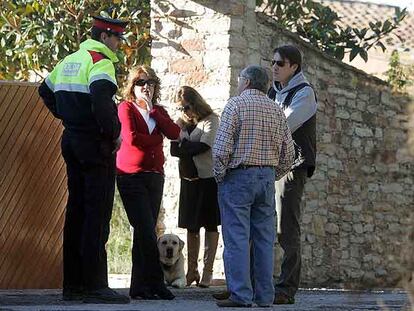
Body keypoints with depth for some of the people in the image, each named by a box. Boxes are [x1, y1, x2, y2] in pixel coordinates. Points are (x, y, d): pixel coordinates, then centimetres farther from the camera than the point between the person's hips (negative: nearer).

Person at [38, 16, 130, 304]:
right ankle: (95, 286, -10)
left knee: (76, 212, 11)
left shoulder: (69, 61, 16)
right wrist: (114, 133, -16)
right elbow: (101, 100, -28)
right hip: (96, 146, -9)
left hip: (72, 141, 9)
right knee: (97, 215, -8)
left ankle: (72, 285, 13)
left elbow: (45, 91, 27)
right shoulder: (100, 62, -12)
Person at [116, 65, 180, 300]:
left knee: (144, 232, 5)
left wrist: (152, 110, -3)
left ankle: (140, 287, 7)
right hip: (132, 177, -5)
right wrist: (156, 140, -1)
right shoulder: (126, 108, 1)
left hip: (155, 176, 5)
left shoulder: (158, 111, 17)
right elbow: (131, 138, -15)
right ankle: (156, 283, -9)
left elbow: (174, 133, -1)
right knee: (147, 231, -11)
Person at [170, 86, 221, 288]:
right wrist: (191, 147, -12)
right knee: (191, 226, 4)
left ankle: (207, 271, -1)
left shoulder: (210, 120, -2)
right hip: (189, 179, 5)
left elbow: (204, 146, -13)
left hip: (208, 178, -5)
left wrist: (183, 146, -2)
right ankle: (192, 270, 8)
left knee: (210, 225, -2)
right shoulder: (181, 124, 14)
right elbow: (174, 150, 4)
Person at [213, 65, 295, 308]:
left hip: (238, 177, -5)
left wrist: (219, 175, -2)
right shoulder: (277, 111, 11)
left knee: (237, 238, -5)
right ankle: (265, 295, 7)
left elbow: (222, 146, -13)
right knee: (264, 239, 7)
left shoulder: (236, 104, -5)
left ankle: (241, 295, -10)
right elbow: (289, 153, 10)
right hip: (267, 177, 5)